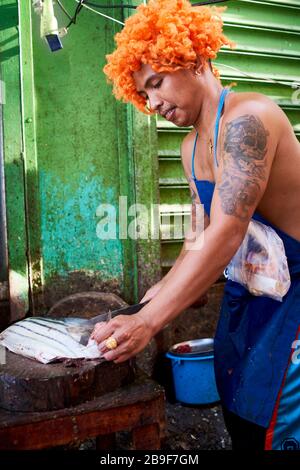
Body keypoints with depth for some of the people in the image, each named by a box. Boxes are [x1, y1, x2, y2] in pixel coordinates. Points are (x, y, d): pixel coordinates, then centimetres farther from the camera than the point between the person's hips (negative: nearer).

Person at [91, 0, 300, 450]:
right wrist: (165, 289, 1)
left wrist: (148, 321, -29)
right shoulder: (192, 147, 8)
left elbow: (226, 235, -29)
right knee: (238, 417, 15)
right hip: (243, 292, 8)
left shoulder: (248, 118, -22)